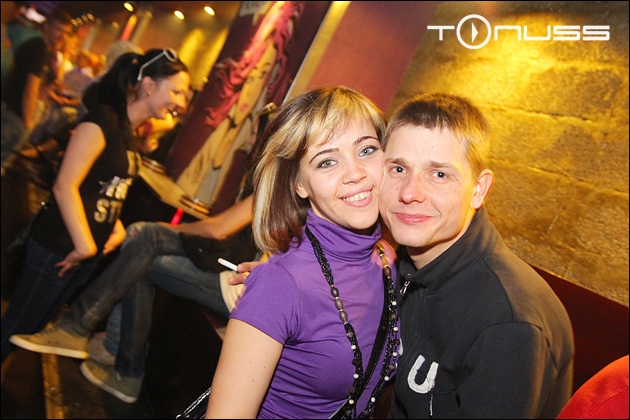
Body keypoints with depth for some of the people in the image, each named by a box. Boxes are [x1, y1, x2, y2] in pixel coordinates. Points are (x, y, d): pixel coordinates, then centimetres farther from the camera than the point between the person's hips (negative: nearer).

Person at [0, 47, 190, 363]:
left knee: (36, 326, 20)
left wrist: (116, 226, 0)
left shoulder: (130, 132, 10)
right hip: (59, 247, -8)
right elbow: (65, 186, -22)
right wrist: (84, 245, -18)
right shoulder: (104, 119, -17)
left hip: (88, 250, 8)